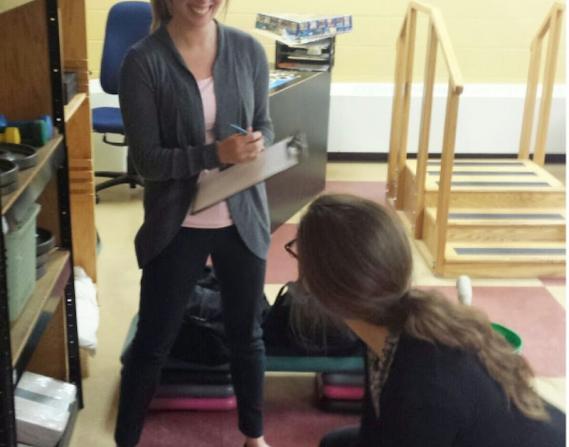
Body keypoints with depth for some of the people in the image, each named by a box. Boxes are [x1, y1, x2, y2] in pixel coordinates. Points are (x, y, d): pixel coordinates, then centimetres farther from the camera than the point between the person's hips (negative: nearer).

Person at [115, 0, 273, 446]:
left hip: (242, 220, 3)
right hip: (177, 226, -3)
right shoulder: (143, 61, -13)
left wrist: (257, 145, -16)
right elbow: (147, 159, -14)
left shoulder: (249, 49, -3)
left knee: (247, 334, 19)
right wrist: (216, 153, -27)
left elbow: (265, 126, 7)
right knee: (153, 342, 9)